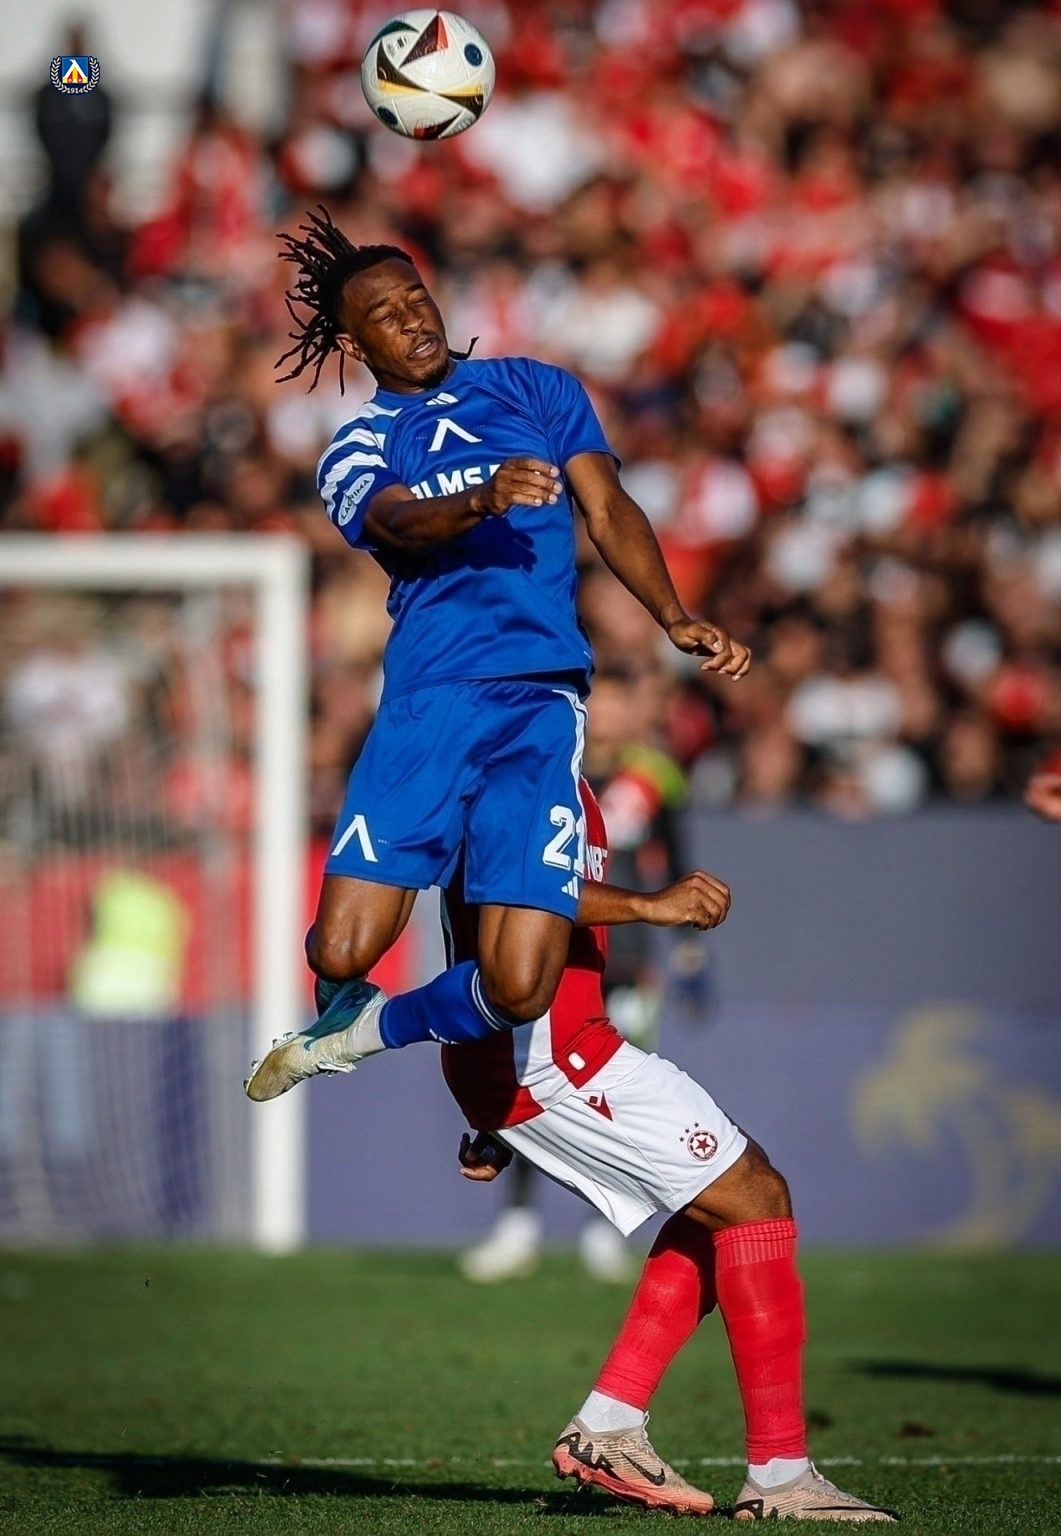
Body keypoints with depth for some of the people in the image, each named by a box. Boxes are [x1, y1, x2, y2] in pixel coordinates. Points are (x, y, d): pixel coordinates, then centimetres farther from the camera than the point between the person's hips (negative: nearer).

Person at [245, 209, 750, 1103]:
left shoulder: (536, 390, 18)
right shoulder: (356, 452, 15)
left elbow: (608, 509, 8)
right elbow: (398, 523, -8)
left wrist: (676, 620, -9)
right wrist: (483, 501, -31)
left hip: (542, 698, 0)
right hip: (427, 699, 0)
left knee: (518, 990, -13)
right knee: (342, 953, -14)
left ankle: (373, 1029, 18)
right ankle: (336, 1014, 24)